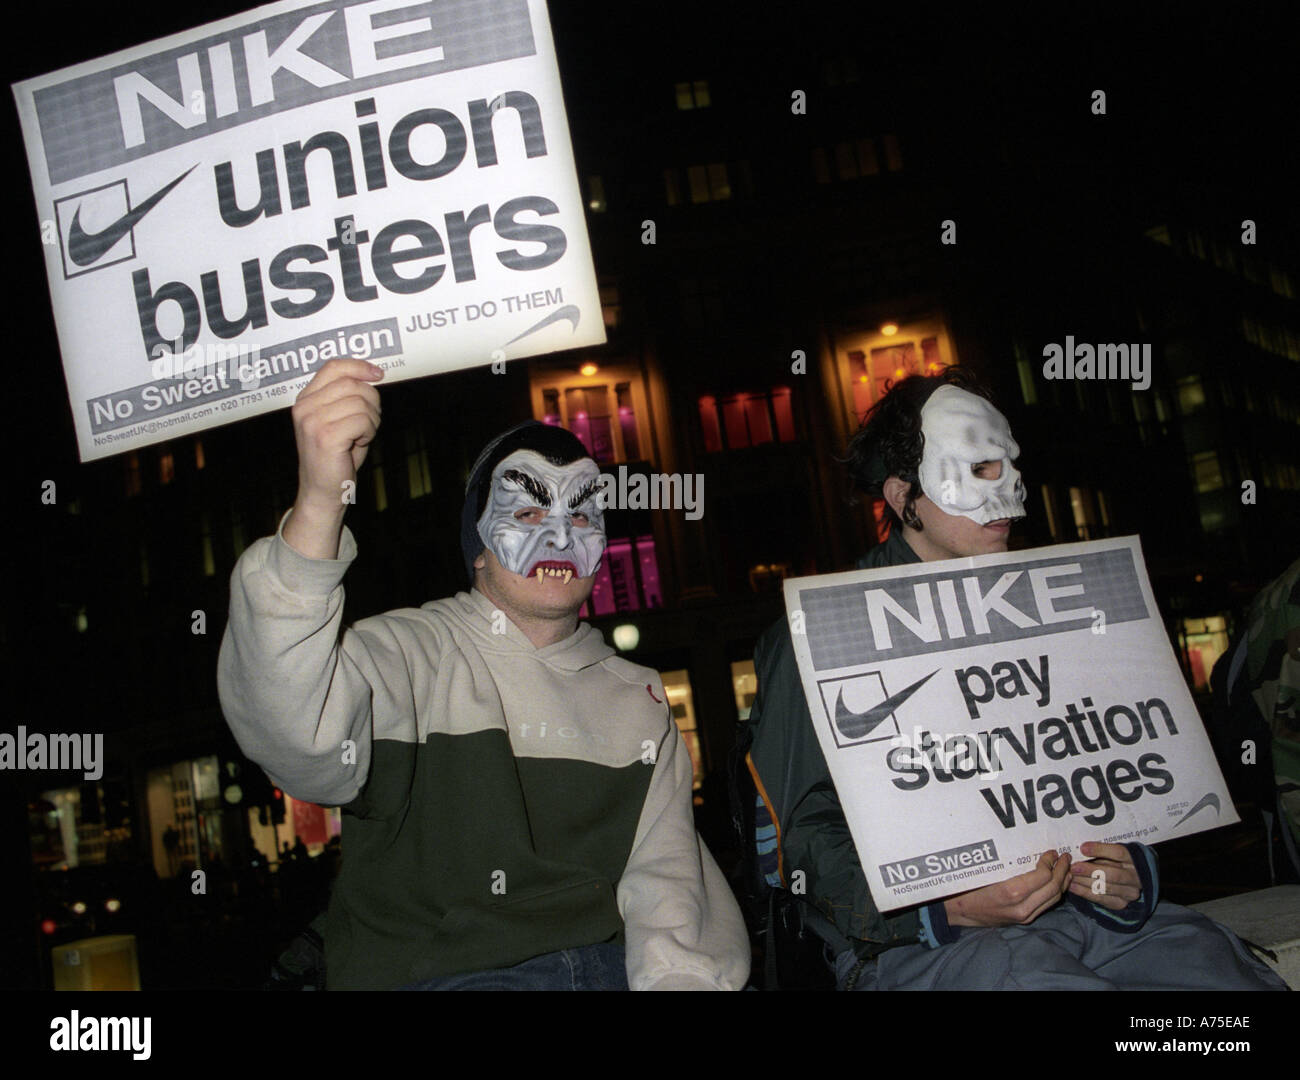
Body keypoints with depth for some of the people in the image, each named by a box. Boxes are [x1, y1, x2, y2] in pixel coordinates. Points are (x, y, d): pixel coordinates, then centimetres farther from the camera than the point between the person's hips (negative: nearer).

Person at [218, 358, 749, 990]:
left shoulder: (638, 701, 16)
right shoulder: (407, 654, -2)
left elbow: (661, 875, 9)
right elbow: (295, 738, -24)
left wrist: (682, 975, -13)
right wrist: (318, 504, -37)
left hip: (611, 964, 5)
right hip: (435, 970, -5)